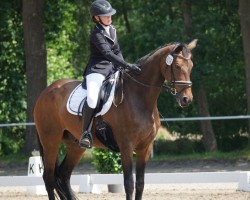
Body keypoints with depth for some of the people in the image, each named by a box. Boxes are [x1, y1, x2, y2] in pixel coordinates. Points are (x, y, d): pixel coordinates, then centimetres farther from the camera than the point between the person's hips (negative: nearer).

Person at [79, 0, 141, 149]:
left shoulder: (112, 29, 13)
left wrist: (122, 67, 5)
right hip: (97, 69, -9)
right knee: (93, 98, -32)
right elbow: (108, 54, -25)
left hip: (112, 69, 9)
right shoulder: (97, 34, -14)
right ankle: (85, 133, -25)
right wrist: (127, 65, -32)